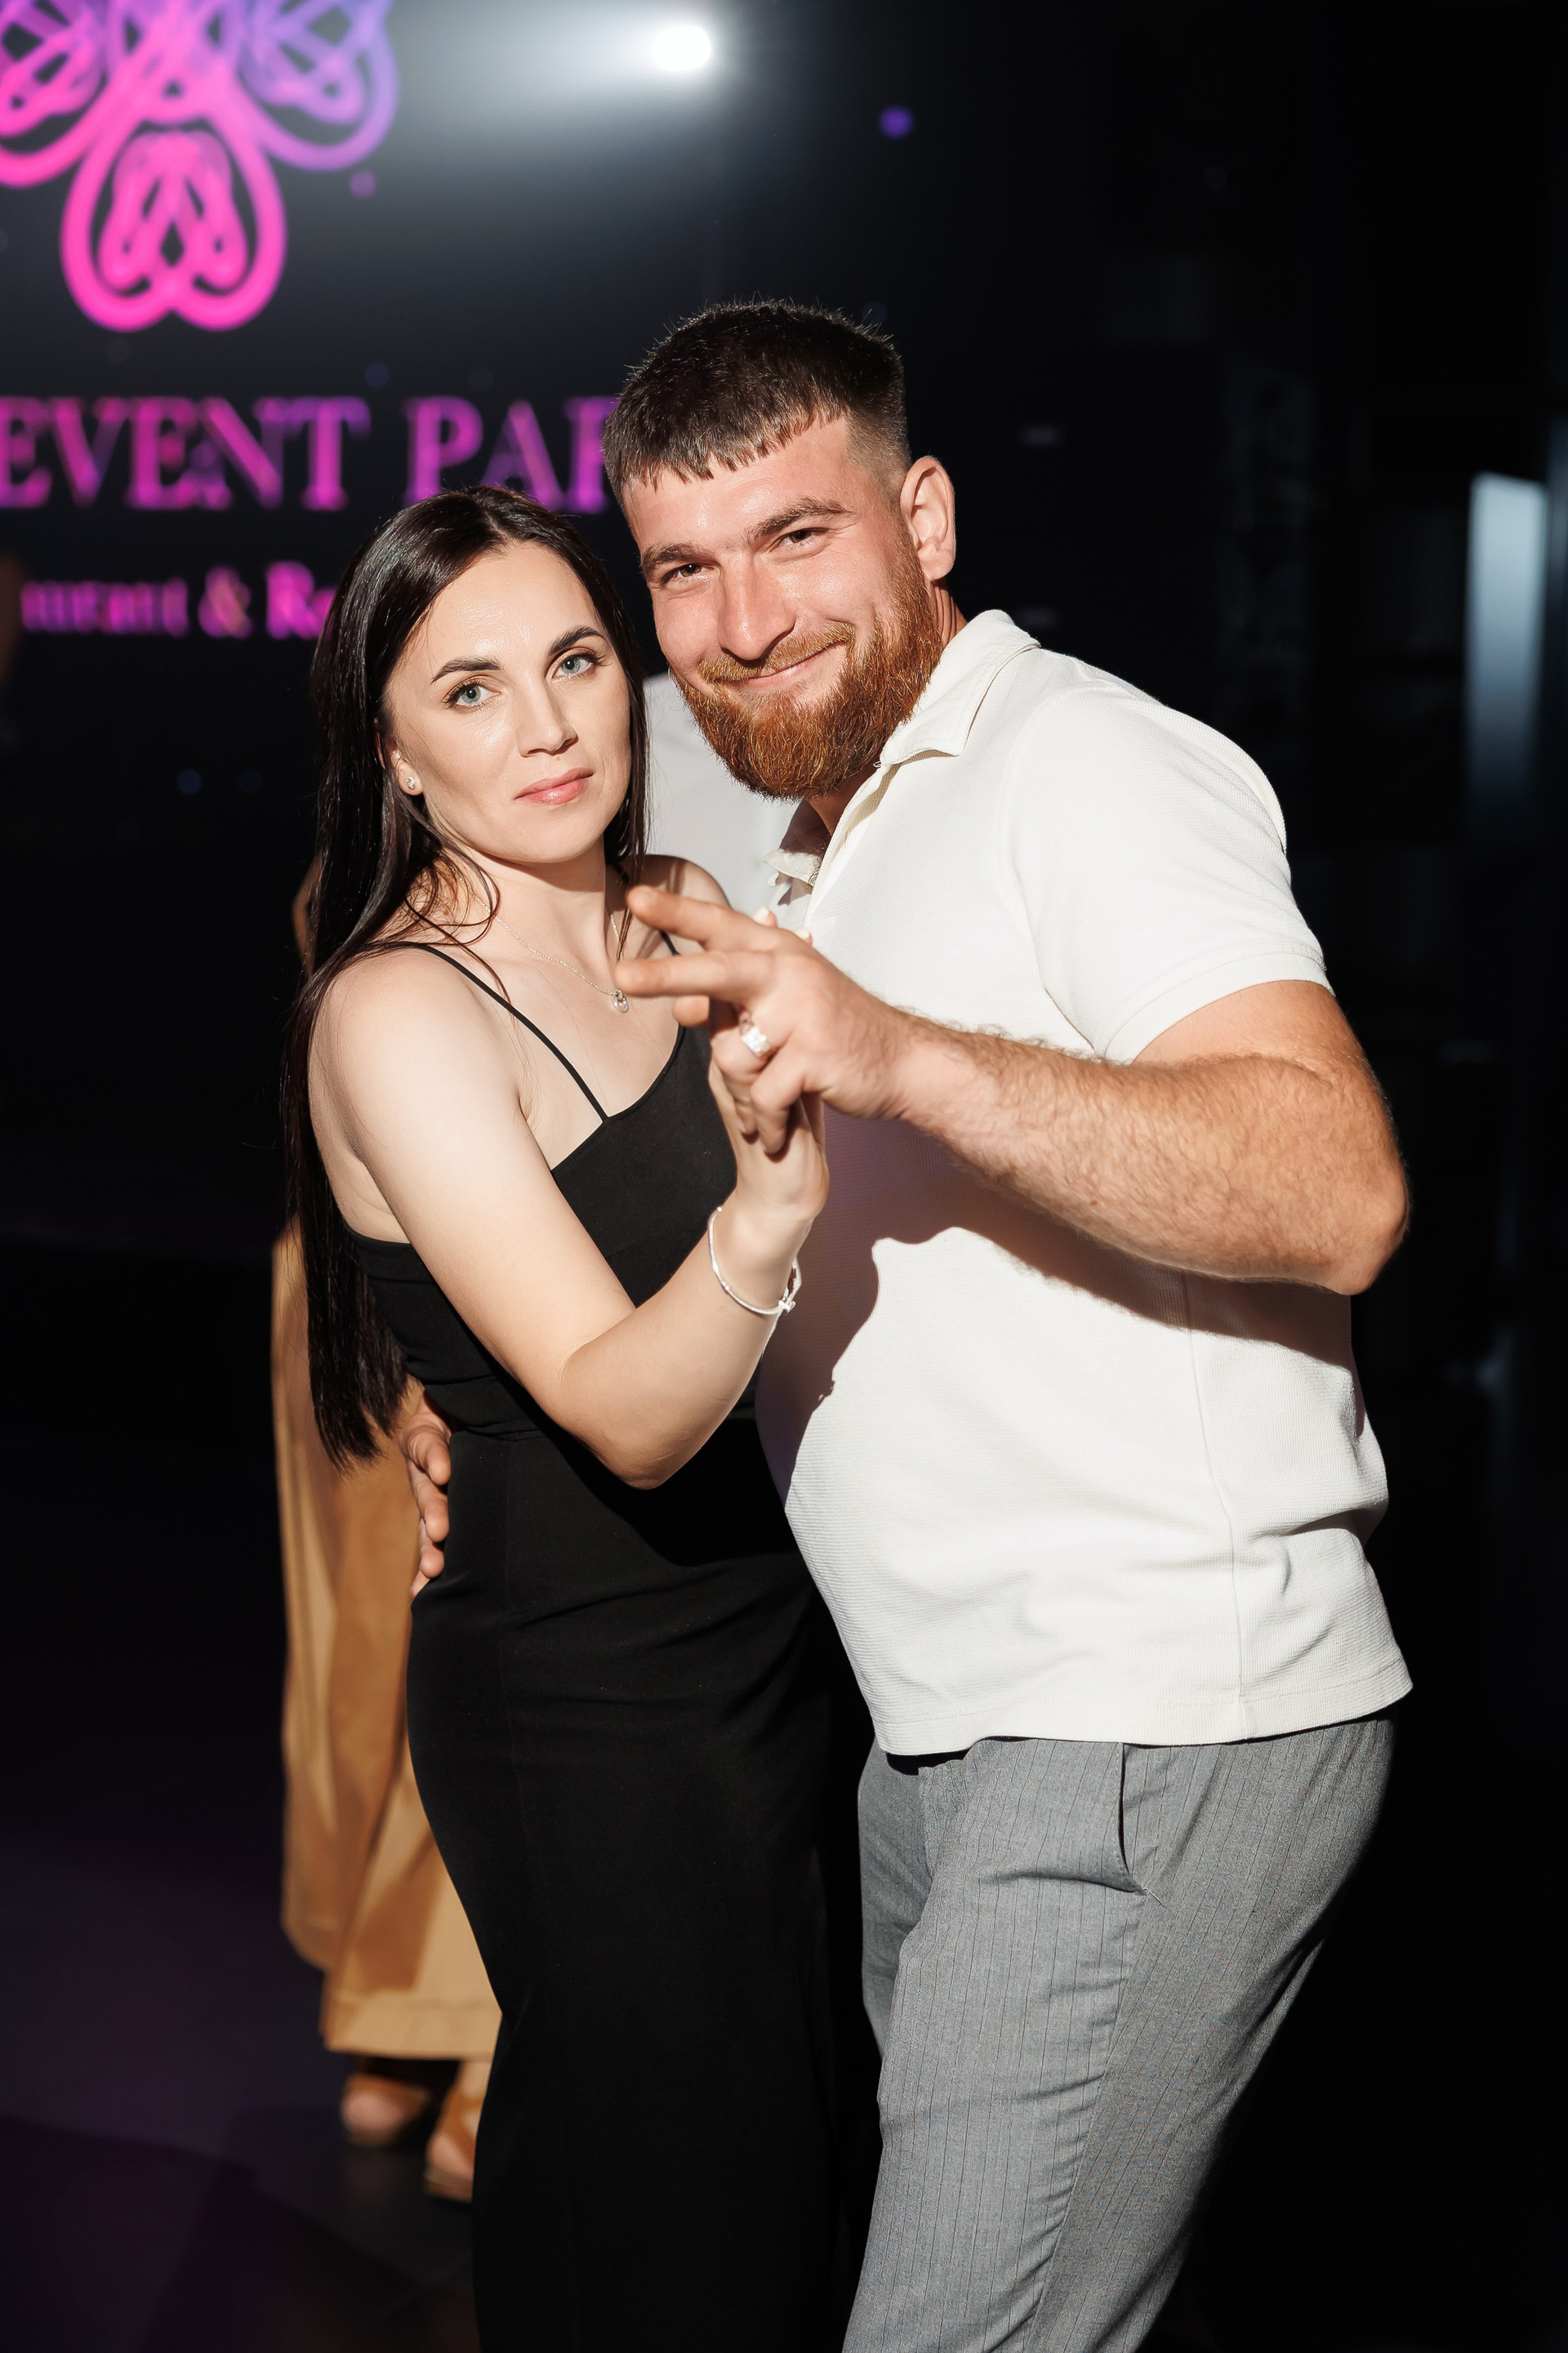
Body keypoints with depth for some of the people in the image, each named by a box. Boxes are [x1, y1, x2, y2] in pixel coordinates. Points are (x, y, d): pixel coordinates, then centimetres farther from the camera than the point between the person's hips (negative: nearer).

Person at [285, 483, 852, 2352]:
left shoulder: (685, 913, 2)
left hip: (767, 1638, 7)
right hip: (587, 1705, -7)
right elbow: (626, 1413, -29)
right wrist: (760, 1230, -44)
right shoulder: (395, 1016, -19)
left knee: (785, 2159, 21)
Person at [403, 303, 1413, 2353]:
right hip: (951, 1729, 9)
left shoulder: (1078, 759, -9)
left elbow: (1338, 1193, -23)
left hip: (1154, 1737, -9)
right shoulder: (833, 849, 21)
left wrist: (908, 1056, -33)